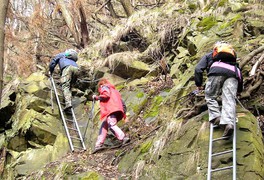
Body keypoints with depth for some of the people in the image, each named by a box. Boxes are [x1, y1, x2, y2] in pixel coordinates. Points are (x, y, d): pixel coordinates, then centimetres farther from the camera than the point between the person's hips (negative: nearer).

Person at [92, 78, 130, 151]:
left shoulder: (105, 87, 13)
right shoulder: (114, 90, 36)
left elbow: (106, 95, -10)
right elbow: (122, 102, 27)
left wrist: (96, 97, 5)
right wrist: (124, 115, 24)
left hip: (111, 110, -9)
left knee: (112, 125, -24)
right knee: (104, 126, 14)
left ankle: (124, 138, -39)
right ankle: (99, 145, 13)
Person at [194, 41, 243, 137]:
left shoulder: (209, 55, 34)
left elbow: (198, 69, 19)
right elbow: (239, 73, 39)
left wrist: (199, 84, 26)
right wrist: (239, 89, 48)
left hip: (217, 71, -2)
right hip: (232, 73, 2)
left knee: (210, 96, 10)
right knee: (229, 100, -10)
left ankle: (216, 117, -14)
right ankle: (228, 123, -33)